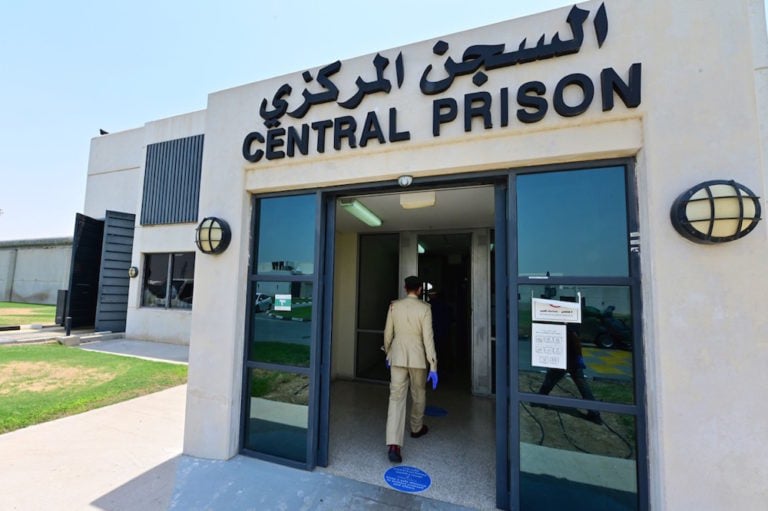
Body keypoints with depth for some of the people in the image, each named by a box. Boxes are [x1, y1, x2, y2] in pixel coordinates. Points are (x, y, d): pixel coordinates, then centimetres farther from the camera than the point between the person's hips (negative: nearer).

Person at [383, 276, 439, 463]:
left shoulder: (394, 306, -1)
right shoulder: (424, 308, -10)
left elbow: (388, 333, 4)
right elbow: (428, 338, -12)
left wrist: (388, 354, 19)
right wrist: (433, 366, -8)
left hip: (397, 357, 2)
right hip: (417, 358, -1)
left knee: (396, 397, 1)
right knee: (418, 394, 21)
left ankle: (394, 444, -7)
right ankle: (416, 428, 41)